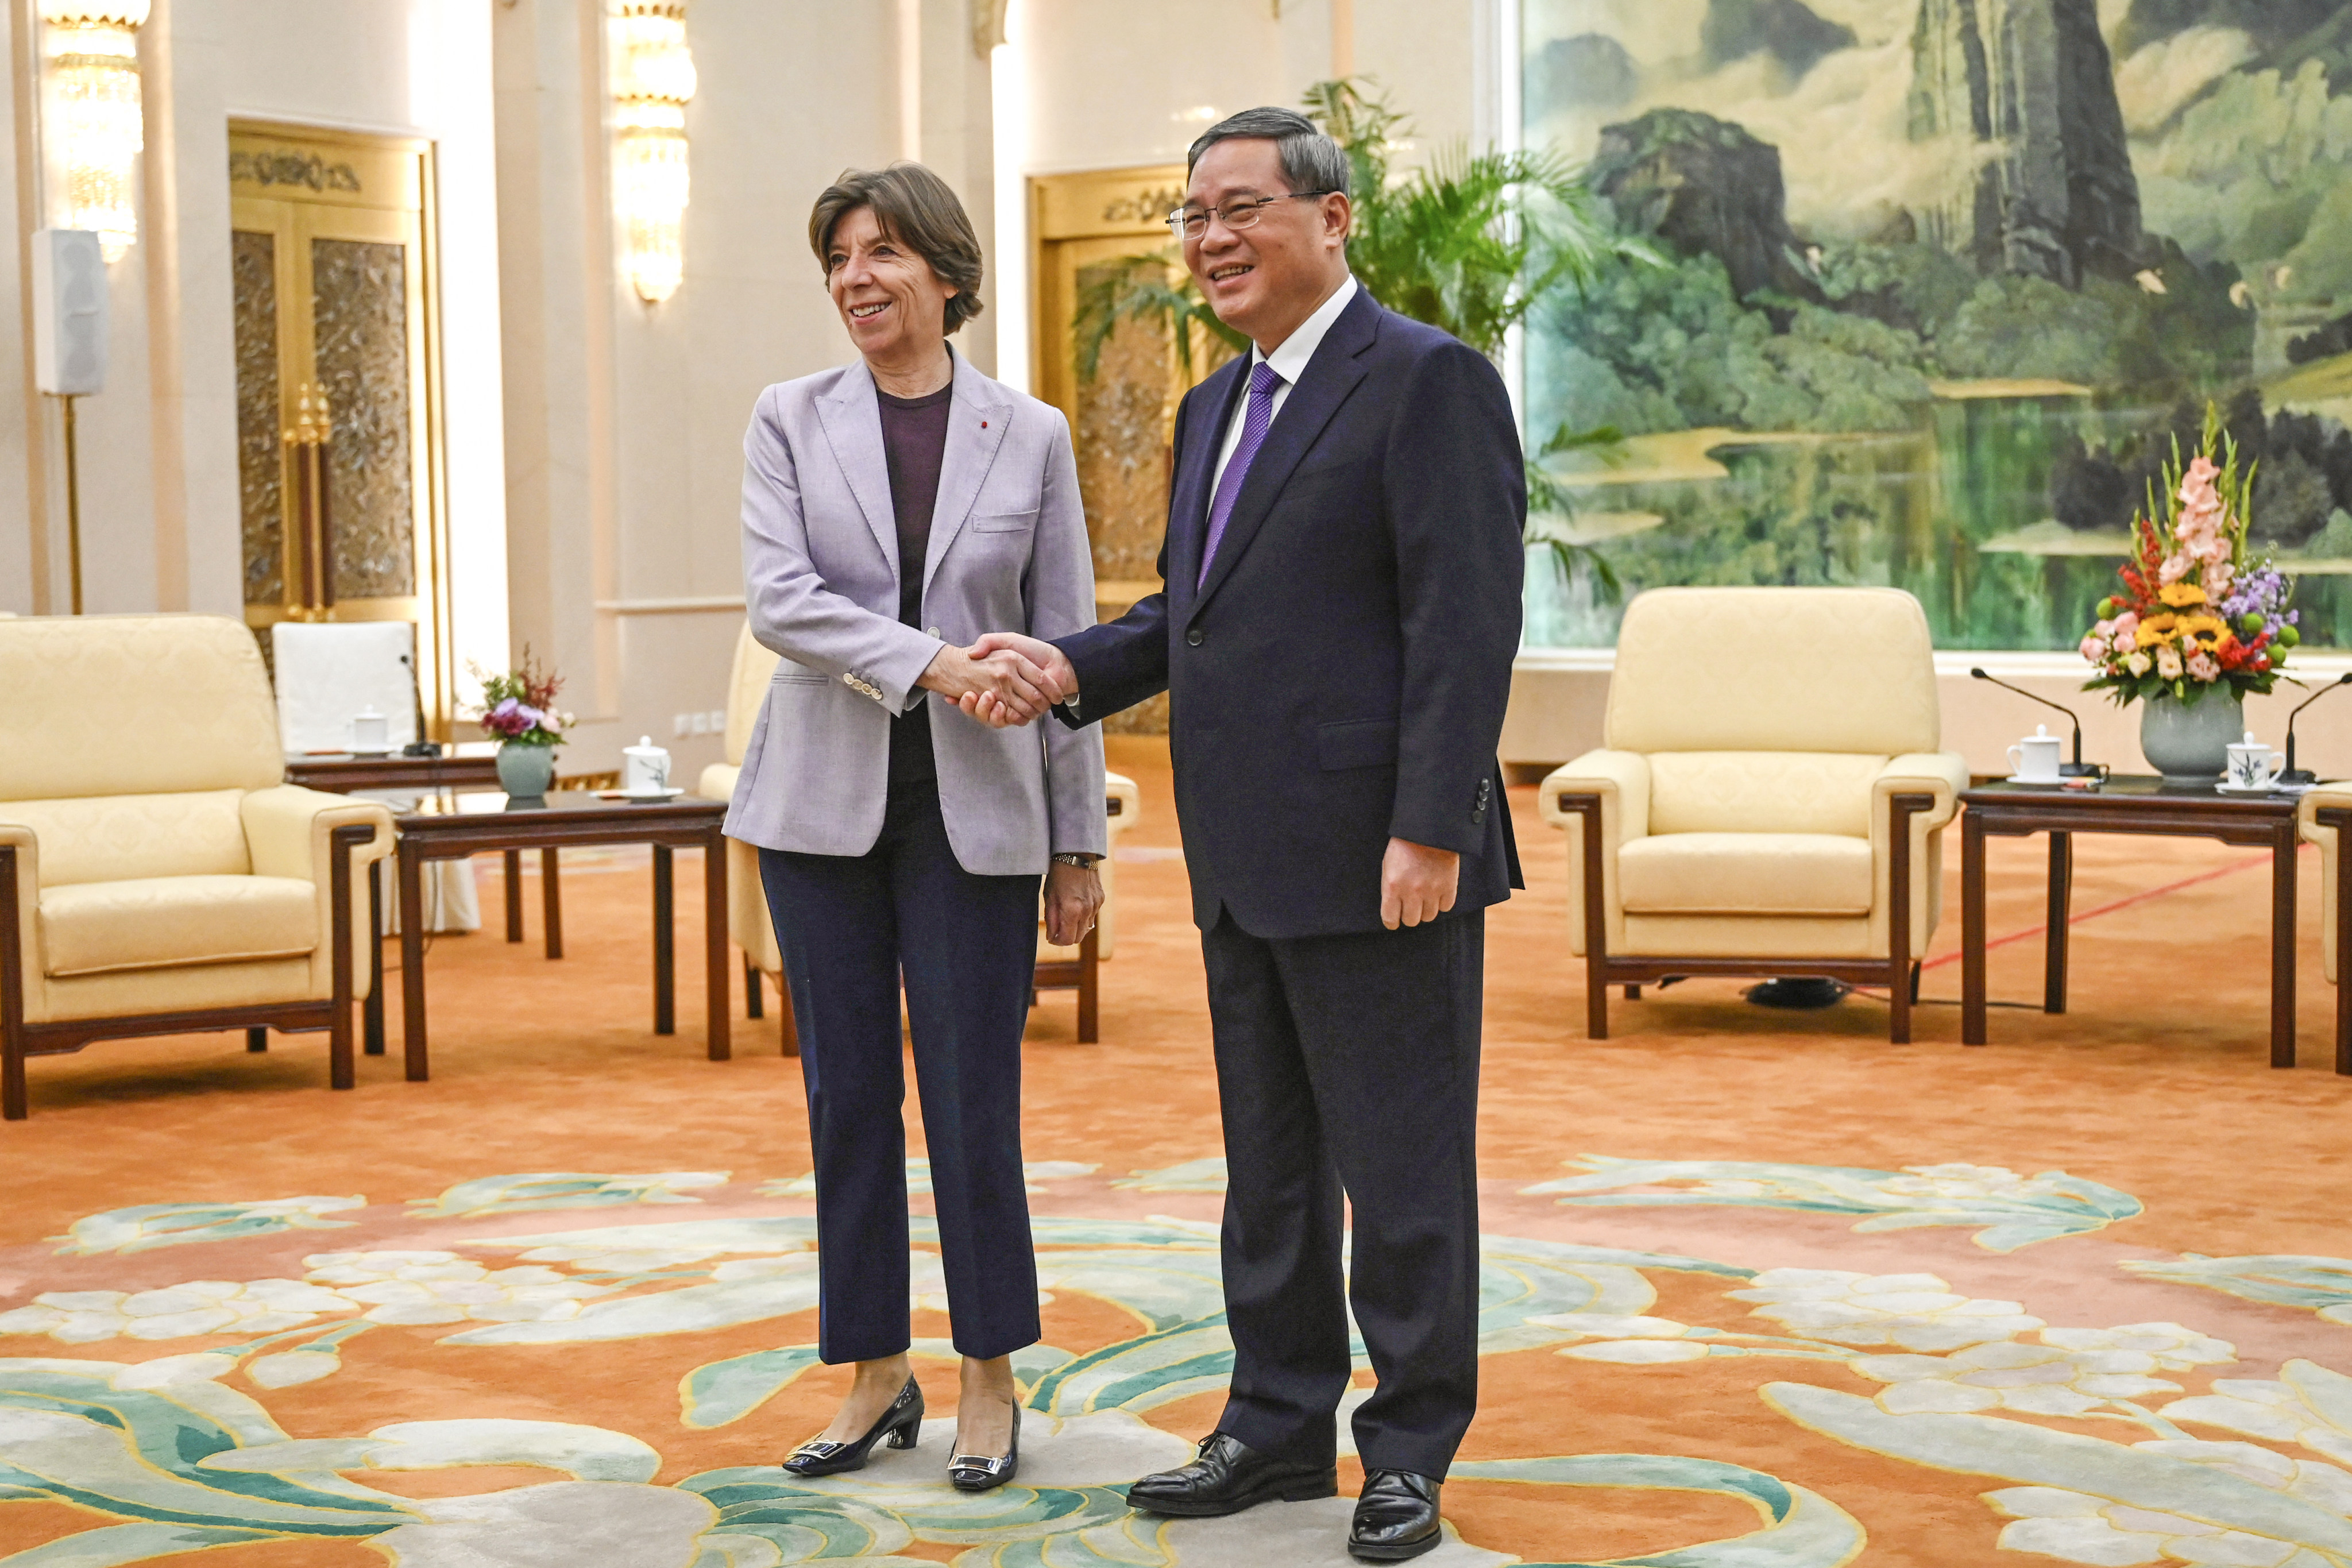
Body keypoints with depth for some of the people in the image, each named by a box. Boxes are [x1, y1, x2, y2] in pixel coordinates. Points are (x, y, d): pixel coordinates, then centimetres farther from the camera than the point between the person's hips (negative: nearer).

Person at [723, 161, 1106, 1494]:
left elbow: (1064, 645, 4)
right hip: (826, 800, 1)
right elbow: (780, 599, -9)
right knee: (849, 1094, 7)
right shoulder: (793, 421, 4)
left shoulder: (1031, 436, 3)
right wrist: (931, 663, -23)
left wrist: (1079, 843, 2)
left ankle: (991, 1380, 16)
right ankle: (877, 1375, 20)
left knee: (973, 1101, 0)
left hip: (974, 812, -1)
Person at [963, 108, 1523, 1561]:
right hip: (1248, 863, 9)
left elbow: (1467, 622, -16)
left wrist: (1429, 830, -22)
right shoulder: (1217, 408, 17)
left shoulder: (1429, 381, -10)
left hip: (1376, 858, -9)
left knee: (1401, 1169, 2)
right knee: (1269, 1166, 16)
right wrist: (1076, 668, 3)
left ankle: (1412, 1452, 14)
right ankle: (1279, 1427, 28)